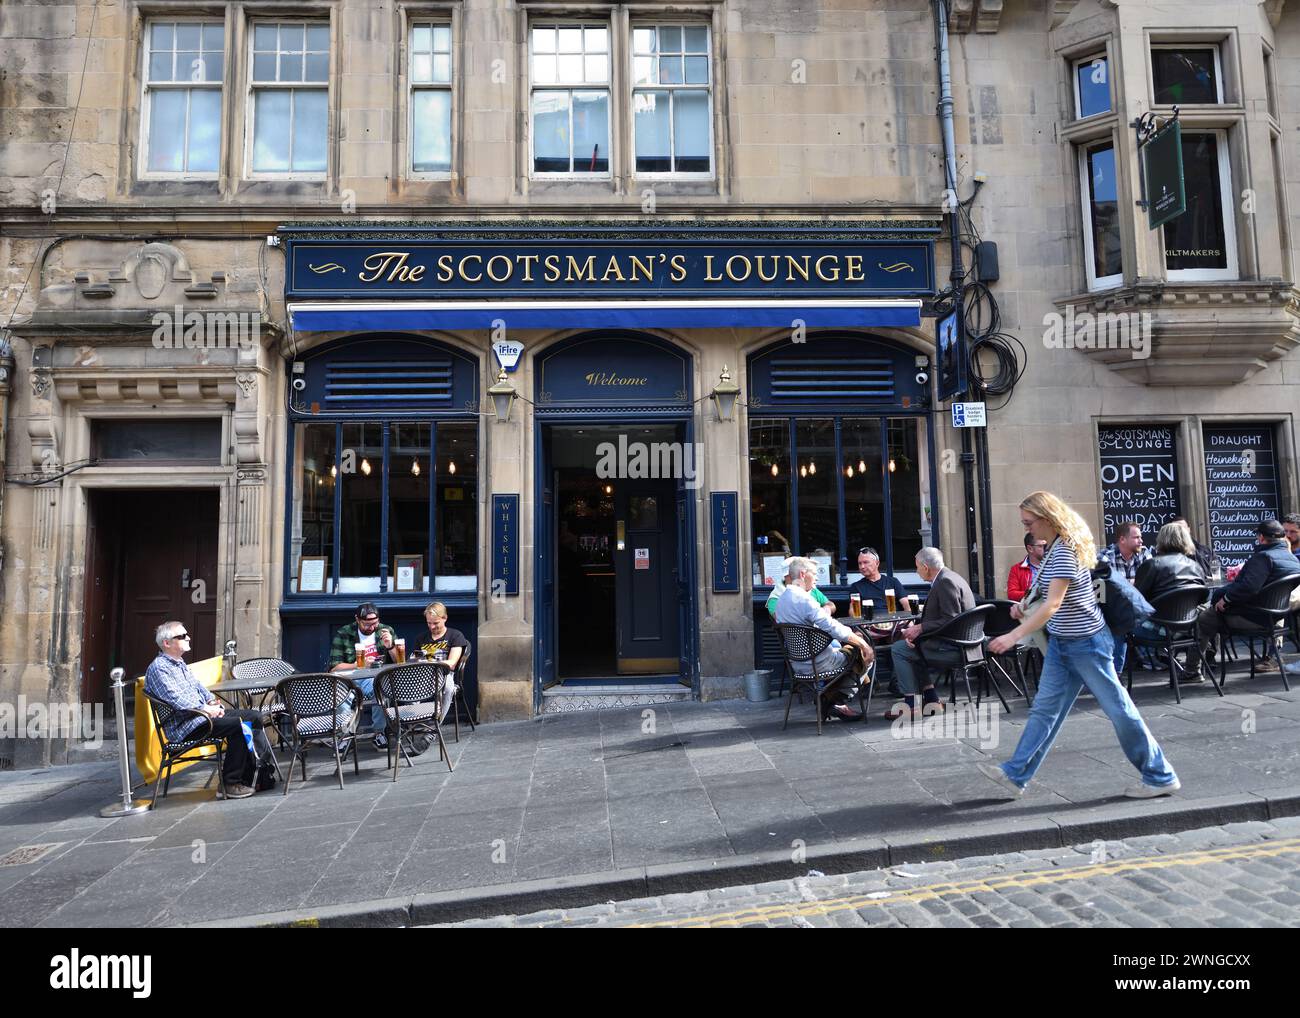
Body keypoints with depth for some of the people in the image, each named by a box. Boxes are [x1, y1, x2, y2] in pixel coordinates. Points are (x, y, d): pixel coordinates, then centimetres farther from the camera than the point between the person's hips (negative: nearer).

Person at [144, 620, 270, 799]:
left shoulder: (180, 664, 21)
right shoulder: (158, 668, -10)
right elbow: (176, 700, -21)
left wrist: (212, 701, 6)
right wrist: (207, 709, -17)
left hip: (202, 714, 10)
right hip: (185, 726, -10)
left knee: (255, 716, -2)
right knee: (240, 725, -26)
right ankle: (230, 783, -17)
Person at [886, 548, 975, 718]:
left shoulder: (946, 582, -18)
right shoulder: (947, 578, 14)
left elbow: (951, 620, -23)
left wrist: (920, 628, -17)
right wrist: (916, 628, 2)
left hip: (952, 647, -11)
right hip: (955, 642, 11)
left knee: (898, 649, -6)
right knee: (912, 650, 21)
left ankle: (911, 703, 0)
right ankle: (930, 699, 17)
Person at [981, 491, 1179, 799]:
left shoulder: (1065, 551, -22)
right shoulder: (1055, 546, 7)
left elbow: (1053, 605, -29)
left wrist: (1013, 636, -33)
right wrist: (1026, 606, 3)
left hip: (1086, 642, -9)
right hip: (1061, 642, 9)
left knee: (1118, 709, 3)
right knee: (1045, 708, 8)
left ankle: (1160, 777, 19)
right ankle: (1015, 774, 10)